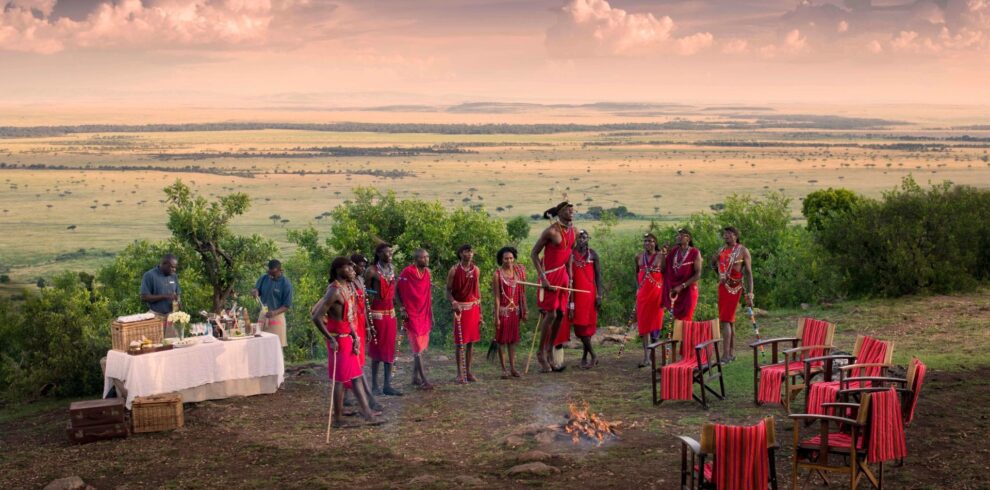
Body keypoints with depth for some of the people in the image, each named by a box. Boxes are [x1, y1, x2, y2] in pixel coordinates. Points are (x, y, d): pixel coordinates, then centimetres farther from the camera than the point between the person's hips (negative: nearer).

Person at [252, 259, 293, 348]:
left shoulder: (286, 284, -12)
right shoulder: (263, 279, 2)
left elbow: (287, 306, -11)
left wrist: (275, 312, -28)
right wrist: (255, 292, -15)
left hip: (276, 317, -5)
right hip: (263, 316, 5)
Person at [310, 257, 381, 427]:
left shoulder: (349, 286, 6)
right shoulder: (335, 291, -22)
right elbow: (316, 317, -25)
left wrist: (355, 336, 4)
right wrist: (330, 339, -20)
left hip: (349, 337, 9)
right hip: (339, 340, -9)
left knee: (356, 375, 14)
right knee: (340, 379, 0)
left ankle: (366, 411, 21)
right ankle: (337, 418, 10)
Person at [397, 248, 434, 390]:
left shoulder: (427, 273, 7)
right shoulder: (407, 272, -12)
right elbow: (397, 291, -6)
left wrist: (431, 315, 14)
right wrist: (403, 309, -11)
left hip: (424, 315, 7)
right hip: (412, 315, -7)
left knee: (422, 347, 10)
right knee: (417, 347, -6)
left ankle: (416, 377, 20)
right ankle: (423, 380, -4)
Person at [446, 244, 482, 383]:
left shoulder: (476, 270, 8)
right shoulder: (454, 270, -5)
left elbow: (478, 290, 12)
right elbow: (448, 290, -4)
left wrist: (480, 312, 11)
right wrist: (453, 302, -24)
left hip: (474, 308, 4)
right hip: (460, 308, -4)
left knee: (471, 340, 7)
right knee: (460, 341, -2)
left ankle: (468, 371, 15)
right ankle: (460, 373, 3)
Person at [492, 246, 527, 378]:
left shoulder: (519, 271, 1)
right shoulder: (498, 274, -10)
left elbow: (522, 292, 6)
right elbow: (497, 297, -11)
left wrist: (524, 311, 6)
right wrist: (496, 317, -13)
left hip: (515, 310, 4)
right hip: (503, 310, -4)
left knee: (513, 339, 10)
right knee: (502, 339, 3)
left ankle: (512, 368, 16)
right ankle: (504, 369, 9)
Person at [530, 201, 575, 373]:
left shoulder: (573, 231, 6)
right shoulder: (551, 231, -16)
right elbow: (534, 254, -14)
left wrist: (569, 275, 13)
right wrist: (542, 278, -19)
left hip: (563, 275, 8)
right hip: (550, 275, -8)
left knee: (560, 314, 8)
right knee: (551, 314, -9)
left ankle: (550, 352, 19)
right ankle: (541, 352, 4)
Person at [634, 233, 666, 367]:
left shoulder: (661, 256, -4)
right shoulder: (639, 257, 7)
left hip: (656, 291, -3)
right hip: (643, 292, 3)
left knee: (654, 320, 1)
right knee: (643, 322, 0)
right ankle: (646, 356, 1)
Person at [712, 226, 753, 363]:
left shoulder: (742, 251, -4)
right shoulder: (721, 250, 12)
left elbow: (749, 272, -8)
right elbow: (713, 264, 29)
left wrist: (750, 293, -14)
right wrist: (720, 272, 7)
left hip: (734, 288, -6)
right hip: (722, 287, 7)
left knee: (726, 320, -13)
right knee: (730, 320, 12)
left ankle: (727, 354, -14)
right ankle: (732, 353, 19)